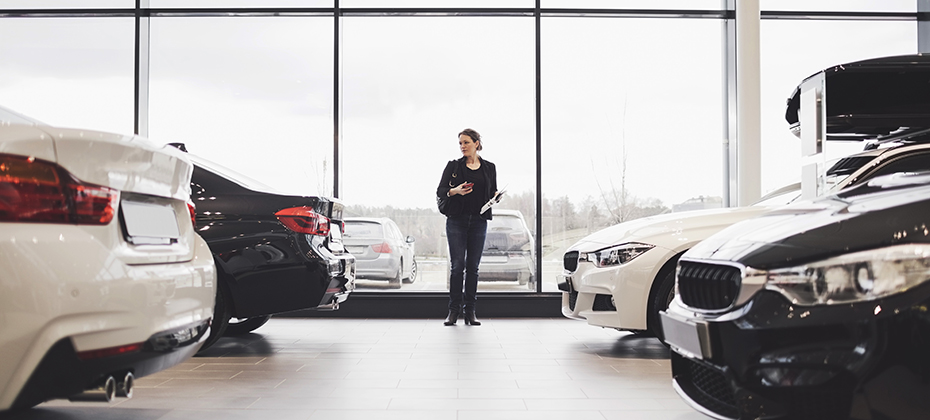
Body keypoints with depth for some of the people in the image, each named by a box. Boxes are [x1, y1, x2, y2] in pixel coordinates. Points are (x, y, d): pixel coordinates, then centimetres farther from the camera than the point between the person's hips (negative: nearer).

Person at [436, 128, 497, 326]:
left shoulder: (489, 168, 12)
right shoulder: (453, 166, 7)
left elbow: (493, 192, 17)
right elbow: (440, 191, 2)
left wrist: (496, 196, -6)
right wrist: (454, 191, -18)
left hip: (479, 222, 1)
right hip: (456, 220, -1)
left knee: (473, 266, 2)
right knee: (457, 265, -6)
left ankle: (470, 311, 7)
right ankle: (454, 310, 1)